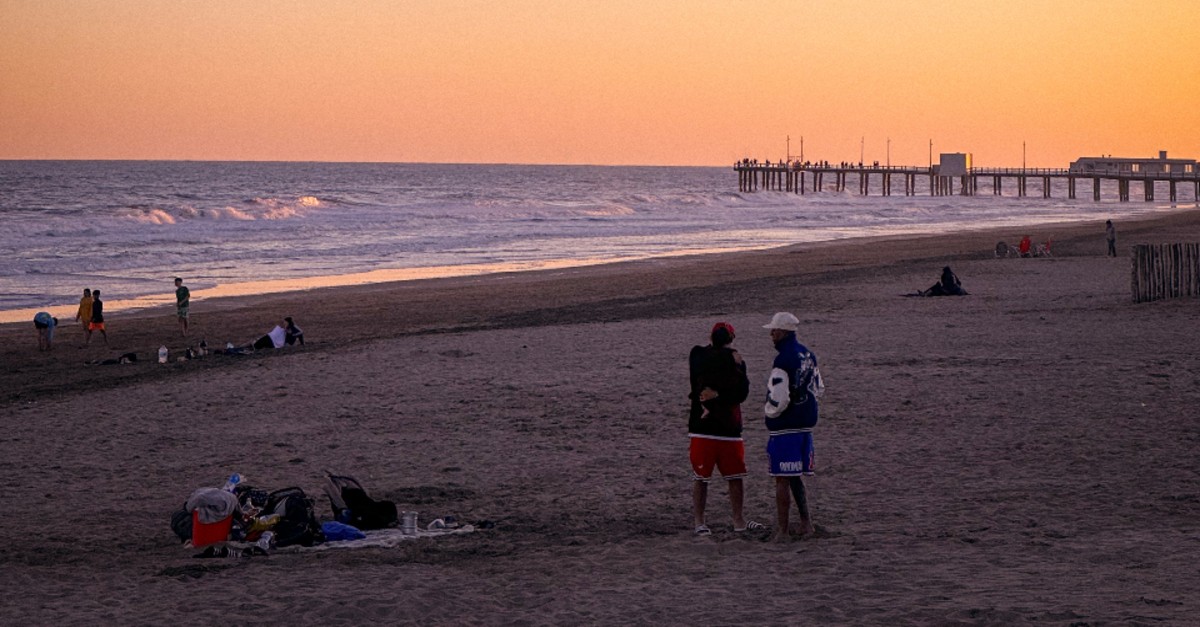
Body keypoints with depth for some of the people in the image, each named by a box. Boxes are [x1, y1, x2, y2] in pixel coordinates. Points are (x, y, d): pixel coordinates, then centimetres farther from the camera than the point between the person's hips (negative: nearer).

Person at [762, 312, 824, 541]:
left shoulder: (783, 361, -19)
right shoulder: (808, 355, 9)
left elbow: (779, 399, -23)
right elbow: (819, 388, 17)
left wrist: (769, 411, -3)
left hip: (784, 427, -8)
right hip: (806, 424, 8)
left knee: (782, 479, -3)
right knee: (796, 476, 19)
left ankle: (782, 530, 0)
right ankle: (805, 522, 17)